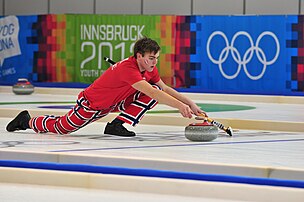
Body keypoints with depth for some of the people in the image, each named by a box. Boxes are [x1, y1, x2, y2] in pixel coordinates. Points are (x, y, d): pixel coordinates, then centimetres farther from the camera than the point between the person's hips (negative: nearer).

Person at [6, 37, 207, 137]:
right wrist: (179, 105, -53)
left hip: (116, 102, 8)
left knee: (157, 92, -9)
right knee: (62, 127, 5)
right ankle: (28, 121, 34)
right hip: (92, 104, -7)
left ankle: (119, 125, -9)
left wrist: (190, 104, -11)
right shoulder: (128, 68, -36)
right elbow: (150, 92, -47)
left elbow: (164, 89, 0)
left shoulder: (149, 69, -10)